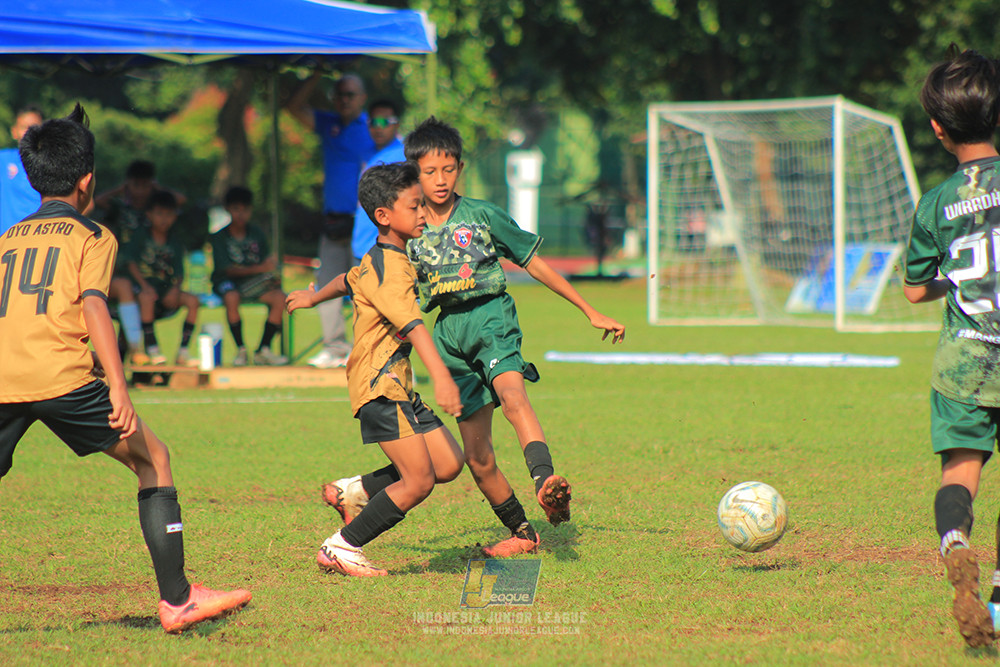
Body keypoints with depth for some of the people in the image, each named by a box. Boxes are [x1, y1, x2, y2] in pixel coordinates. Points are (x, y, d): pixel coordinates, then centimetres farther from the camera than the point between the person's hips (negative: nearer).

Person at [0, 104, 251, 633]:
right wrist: (118, 389, -13)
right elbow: (94, 306, -5)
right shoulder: (92, 237, 10)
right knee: (153, 460, 12)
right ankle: (176, 600, 7)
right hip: (61, 376, -4)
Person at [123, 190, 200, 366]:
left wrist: (175, 288, -16)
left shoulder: (175, 245, 14)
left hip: (165, 289, 4)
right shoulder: (140, 236, 5)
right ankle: (152, 349, -32)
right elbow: (131, 263, -5)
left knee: (192, 300, -20)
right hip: (143, 286, -4)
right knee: (147, 297, -39)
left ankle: (183, 350, -17)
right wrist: (144, 285, -19)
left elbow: (178, 273, 7)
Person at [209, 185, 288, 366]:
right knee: (232, 298, -38)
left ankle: (263, 350, -17)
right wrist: (259, 268, -28)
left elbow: (266, 265, 8)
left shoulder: (257, 235, 7)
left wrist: (272, 277, -17)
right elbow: (228, 269, -17)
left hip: (252, 283, 4)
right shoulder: (219, 237, -7)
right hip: (227, 283, -4)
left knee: (280, 297, -22)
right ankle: (241, 350, -24)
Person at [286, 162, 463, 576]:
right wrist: (441, 378, -42)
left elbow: (347, 281, 35)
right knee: (419, 482, -14)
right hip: (379, 386, -10)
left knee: (448, 464, 3)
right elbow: (412, 325, -31)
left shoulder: (379, 259, 15)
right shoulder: (389, 270, -17)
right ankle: (341, 549, -3)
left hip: (397, 386, 10)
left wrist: (312, 298, 56)